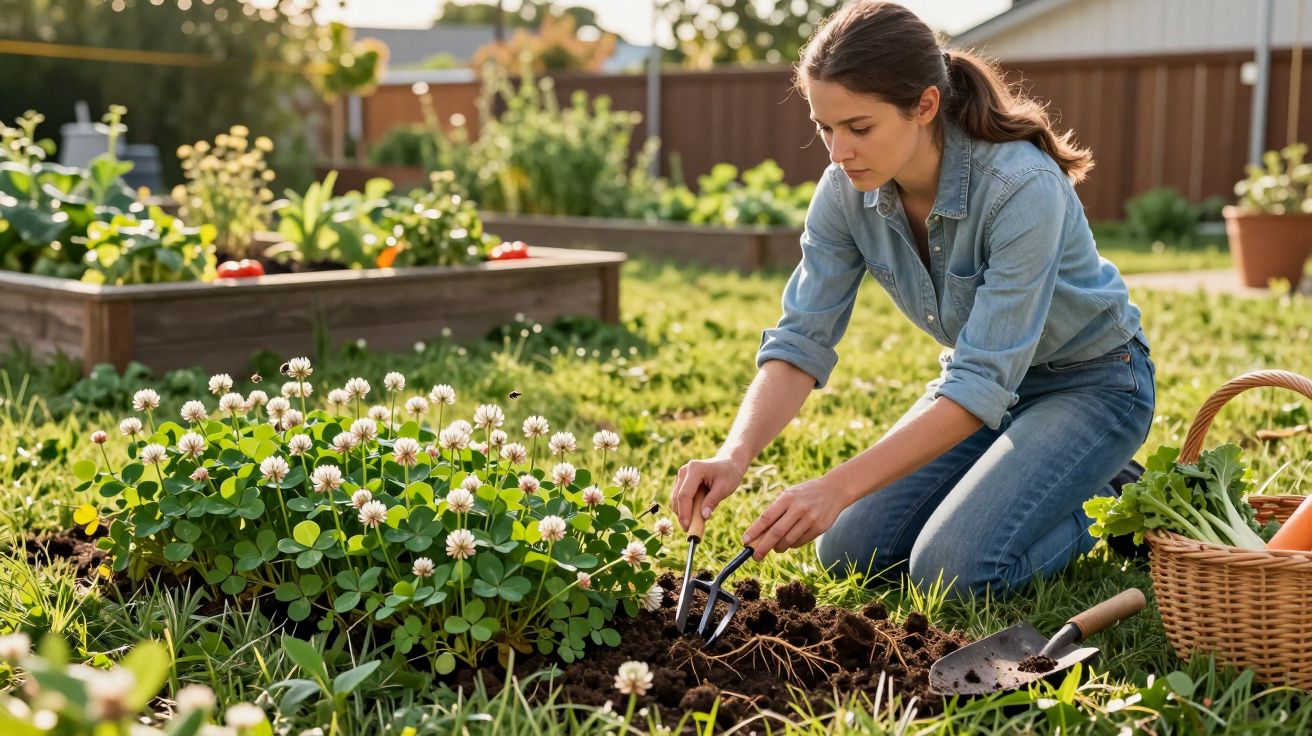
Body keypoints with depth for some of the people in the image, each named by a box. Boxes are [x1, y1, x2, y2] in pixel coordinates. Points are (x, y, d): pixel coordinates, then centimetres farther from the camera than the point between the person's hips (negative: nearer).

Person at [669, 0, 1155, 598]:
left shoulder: (1022, 188, -34)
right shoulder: (846, 190, -16)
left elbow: (983, 384, -36)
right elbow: (801, 339, -15)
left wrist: (840, 486, -42)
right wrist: (736, 454, -34)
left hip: (1090, 383, -6)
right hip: (983, 378, 6)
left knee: (953, 568, -21)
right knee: (848, 552, -2)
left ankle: (1103, 494, 7)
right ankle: (1008, 482, 20)